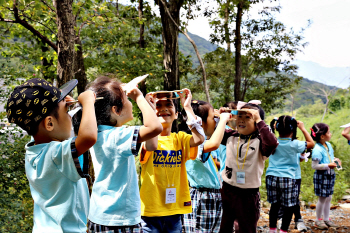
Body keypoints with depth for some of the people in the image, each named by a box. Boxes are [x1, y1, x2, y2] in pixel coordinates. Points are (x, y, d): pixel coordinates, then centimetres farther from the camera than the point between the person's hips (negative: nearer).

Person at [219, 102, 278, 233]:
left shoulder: (259, 141, -12)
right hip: (227, 190, 4)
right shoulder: (231, 136, 2)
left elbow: (272, 143, -34)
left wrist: (258, 120, -26)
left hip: (249, 194, -4)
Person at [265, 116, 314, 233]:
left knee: (275, 205, 14)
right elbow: (311, 143, 7)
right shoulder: (295, 144, -8)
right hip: (288, 178, -4)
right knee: (289, 206, 6)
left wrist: (274, 127, 20)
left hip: (271, 177, 4)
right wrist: (303, 128, 12)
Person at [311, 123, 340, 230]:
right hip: (321, 176, -8)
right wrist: (328, 165, -23)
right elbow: (314, 166, -22)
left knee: (328, 198, 15)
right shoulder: (317, 149, -22)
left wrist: (335, 160, 1)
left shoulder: (328, 145, 5)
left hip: (330, 175, 8)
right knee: (322, 198, 2)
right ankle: (318, 220, 18)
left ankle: (326, 219, 28)